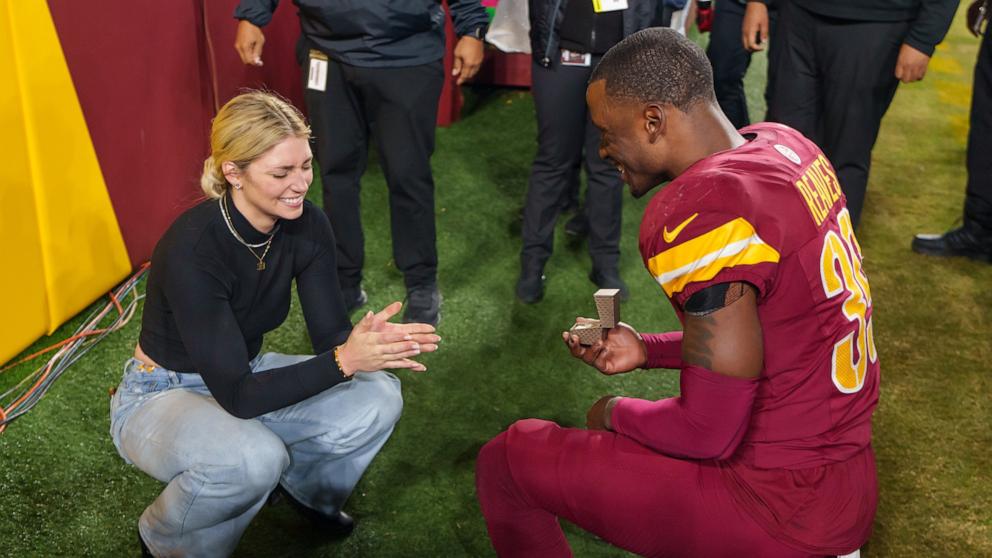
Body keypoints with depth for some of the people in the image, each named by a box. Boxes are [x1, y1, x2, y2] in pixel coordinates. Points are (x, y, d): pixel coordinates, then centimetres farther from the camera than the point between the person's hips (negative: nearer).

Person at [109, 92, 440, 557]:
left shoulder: (307, 227, -14)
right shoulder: (192, 250, -33)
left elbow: (331, 336, -11)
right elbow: (237, 395, -32)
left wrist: (372, 345, -33)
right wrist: (345, 361, -39)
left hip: (246, 375, 6)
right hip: (164, 397, -5)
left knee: (378, 399, -16)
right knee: (255, 457, -36)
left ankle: (305, 485, 15)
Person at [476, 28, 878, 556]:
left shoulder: (697, 215, -26)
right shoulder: (785, 145, 1)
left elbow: (709, 434, -21)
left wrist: (616, 414, -3)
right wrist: (647, 350, 11)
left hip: (782, 508, -9)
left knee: (506, 462, 1)